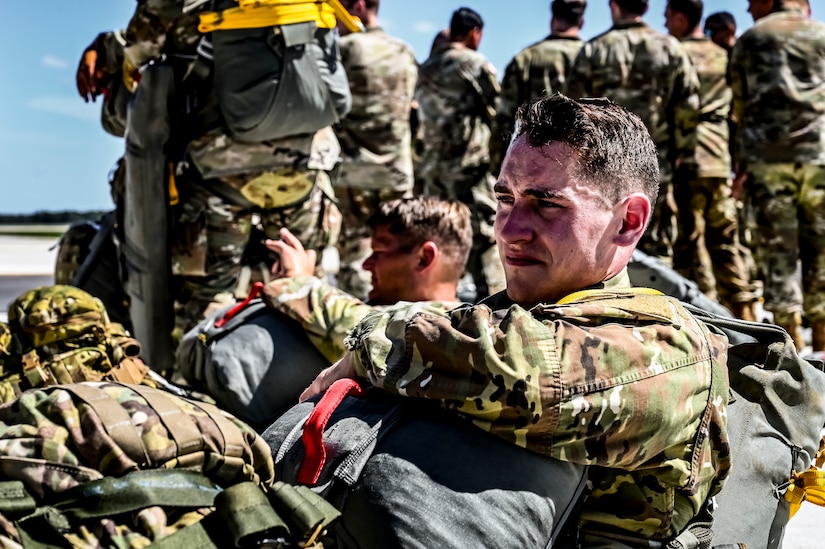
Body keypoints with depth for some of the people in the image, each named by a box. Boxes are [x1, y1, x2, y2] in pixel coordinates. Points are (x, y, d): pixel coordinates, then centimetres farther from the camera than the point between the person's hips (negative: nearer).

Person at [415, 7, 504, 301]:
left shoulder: (425, 68, 13)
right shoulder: (477, 65, -6)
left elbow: (422, 116, 16)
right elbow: (497, 111, -7)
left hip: (432, 164, 7)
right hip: (469, 164, -6)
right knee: (484, 235, -5)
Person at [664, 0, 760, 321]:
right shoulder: (724, 57, 14)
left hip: (684, 161, -6)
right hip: (720, 161, 6)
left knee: (689, 241, -2)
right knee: (725, 239, 12)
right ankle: (744, 312, 11)